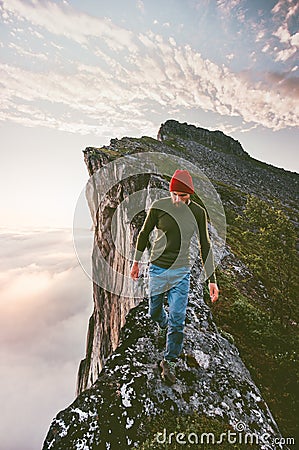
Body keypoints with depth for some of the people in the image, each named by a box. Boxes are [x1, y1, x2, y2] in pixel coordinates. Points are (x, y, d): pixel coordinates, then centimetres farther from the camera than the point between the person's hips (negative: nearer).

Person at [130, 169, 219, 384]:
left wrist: (212, 280, 0)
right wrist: (136, 262, 8)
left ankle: (169, 361, 23)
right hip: (157, 269, 1)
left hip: (181, 272, 0)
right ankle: (164, 325, 54)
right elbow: (144, 234, 2)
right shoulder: (159, 206, -10)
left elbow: (205, 246, 0)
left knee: (177, 319, -2)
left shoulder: (198, 212, -7)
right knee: (154, 312, 17)